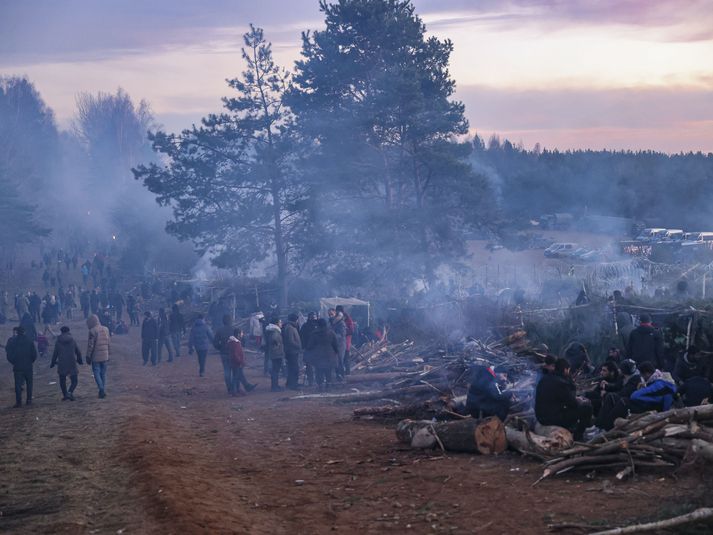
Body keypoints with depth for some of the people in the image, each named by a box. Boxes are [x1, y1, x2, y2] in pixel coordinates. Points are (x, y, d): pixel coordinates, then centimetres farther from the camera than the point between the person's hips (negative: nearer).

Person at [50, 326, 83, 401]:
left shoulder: (58, 342, -1)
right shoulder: (72, 340, 2)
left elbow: (55, 353, 1)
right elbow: (78, 352, 7)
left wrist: (53, 363, 15)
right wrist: (79, 360, 23)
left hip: (62, 364, 0)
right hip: (72, 364, 0)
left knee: (62, 381, 15)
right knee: (74, 381, 4)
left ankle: (65, 395, 15)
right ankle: (70, 392, -20)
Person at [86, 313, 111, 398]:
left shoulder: (92, 331, -14)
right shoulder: (106, 329, 7)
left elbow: (90, 345, -13)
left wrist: (88, 357, -5)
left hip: (96, 356, -6)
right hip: (105, 356, 6)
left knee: (96, 372, 1)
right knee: (103, 373, 13)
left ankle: (101, 389, -13)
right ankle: (104, 391, 14)